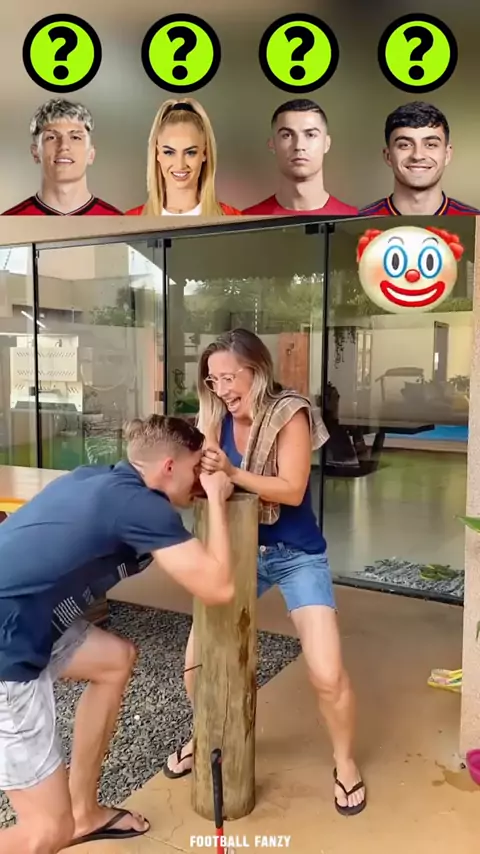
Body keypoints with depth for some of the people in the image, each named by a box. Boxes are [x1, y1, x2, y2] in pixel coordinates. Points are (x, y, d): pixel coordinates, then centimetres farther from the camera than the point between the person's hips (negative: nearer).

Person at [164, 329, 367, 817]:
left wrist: (231, 472, -35)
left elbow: (292, 490, -23)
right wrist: (201, 472, -30)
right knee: (196, 659, 4)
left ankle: (344, 762, 22)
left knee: (327, 673, -10)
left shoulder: (289, 414, -16)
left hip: (297, 555, -4)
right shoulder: (216, 420, -4)